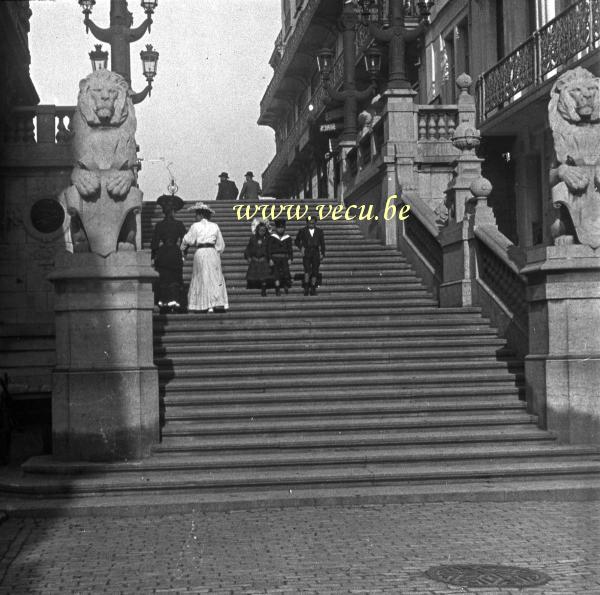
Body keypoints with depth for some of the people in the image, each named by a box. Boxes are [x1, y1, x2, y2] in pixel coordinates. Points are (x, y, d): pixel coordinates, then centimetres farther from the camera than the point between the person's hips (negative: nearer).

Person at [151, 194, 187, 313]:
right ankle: (174, 300, -9)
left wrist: (153, 257, 6)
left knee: (162, 280, 5)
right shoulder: (179, 225, -1)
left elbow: (154, 242, -1)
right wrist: (183, 254, 9)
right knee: (175, 279, 3)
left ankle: (163, 302, 0)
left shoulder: (159, 225, -1)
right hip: (175, 254, 0)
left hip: (162, 255, 0)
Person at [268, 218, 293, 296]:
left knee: (286, 271, -14)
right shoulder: (272, 237, 4)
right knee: (276, 274, -3)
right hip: (275, 258, 0)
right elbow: (269, 249, 3)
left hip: (285, 258, 0)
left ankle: (286, 285, 11)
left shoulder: (287, 238, 8)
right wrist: (270, 259, -5)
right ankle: (277, 290, 3)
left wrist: (290, 258, -2)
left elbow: (290, 249, 8)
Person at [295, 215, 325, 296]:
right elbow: (297, 241, 13)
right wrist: (301, 248, -3)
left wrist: (322, 253, 4)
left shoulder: (319, 231, 10)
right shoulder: (303, 231, 5)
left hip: (316, 253, 2)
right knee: (307, 269, -17)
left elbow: (322, 243, 12)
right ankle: (306, 288, -11)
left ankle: (313, 289, 8)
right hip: (306, 253, -2)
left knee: (315, 271, 0)